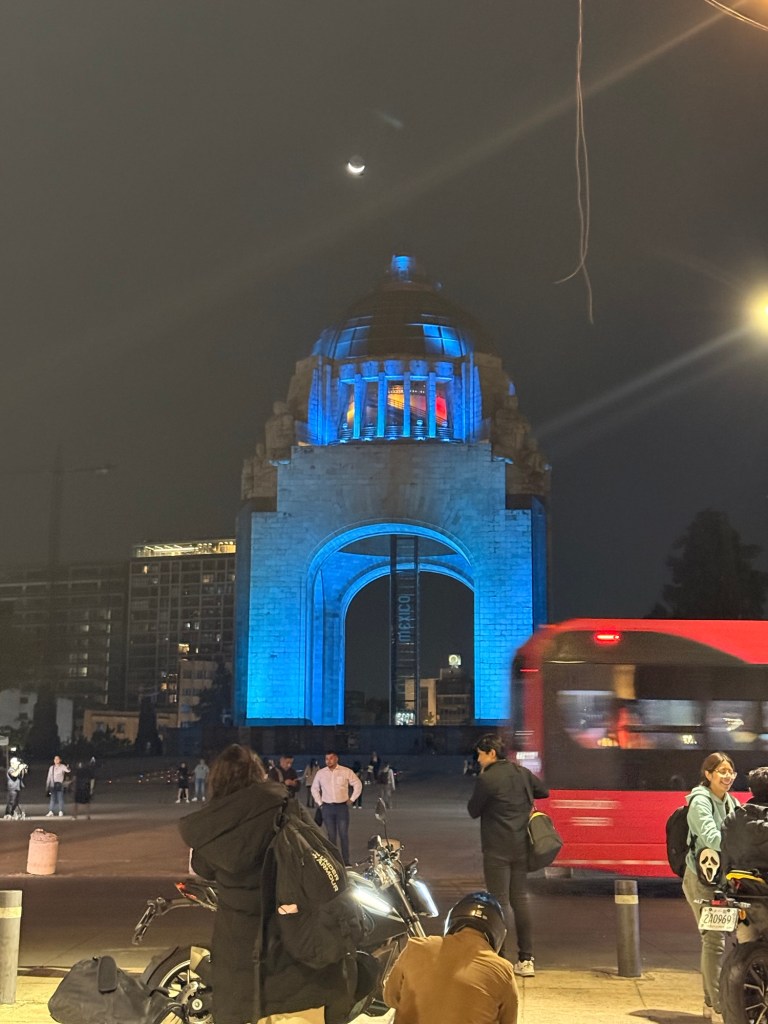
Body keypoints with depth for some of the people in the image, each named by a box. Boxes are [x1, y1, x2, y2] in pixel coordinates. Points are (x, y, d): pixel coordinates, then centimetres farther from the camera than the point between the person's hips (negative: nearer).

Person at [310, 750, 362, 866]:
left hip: (342, 806, -2)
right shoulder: (321, 773, 4)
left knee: (344, 834, -3)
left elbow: (358, 784, 6)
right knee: (331, 835, 4)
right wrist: (319, 802, 10)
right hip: (327, 807, 2)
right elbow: (314, 788, 17)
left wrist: (352, 799, 2)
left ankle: (345, 860, 2)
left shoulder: (346, 772, -2)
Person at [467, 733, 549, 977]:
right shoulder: (522, 772, 6)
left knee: (500, 902, -1)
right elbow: (544, 791, 18)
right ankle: (526, 959, 14)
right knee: (520, 900, 12)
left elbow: (473, 811, -6)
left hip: (497, 849, -6)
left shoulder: (486, 779, -15)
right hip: (521, 847, 6)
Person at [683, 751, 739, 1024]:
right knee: (714, 941, -12)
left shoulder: (731, 803, 14)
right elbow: (712, 836, -25)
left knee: (715, 940, 12)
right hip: (702, 878, -8)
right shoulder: (700, 801, -11)